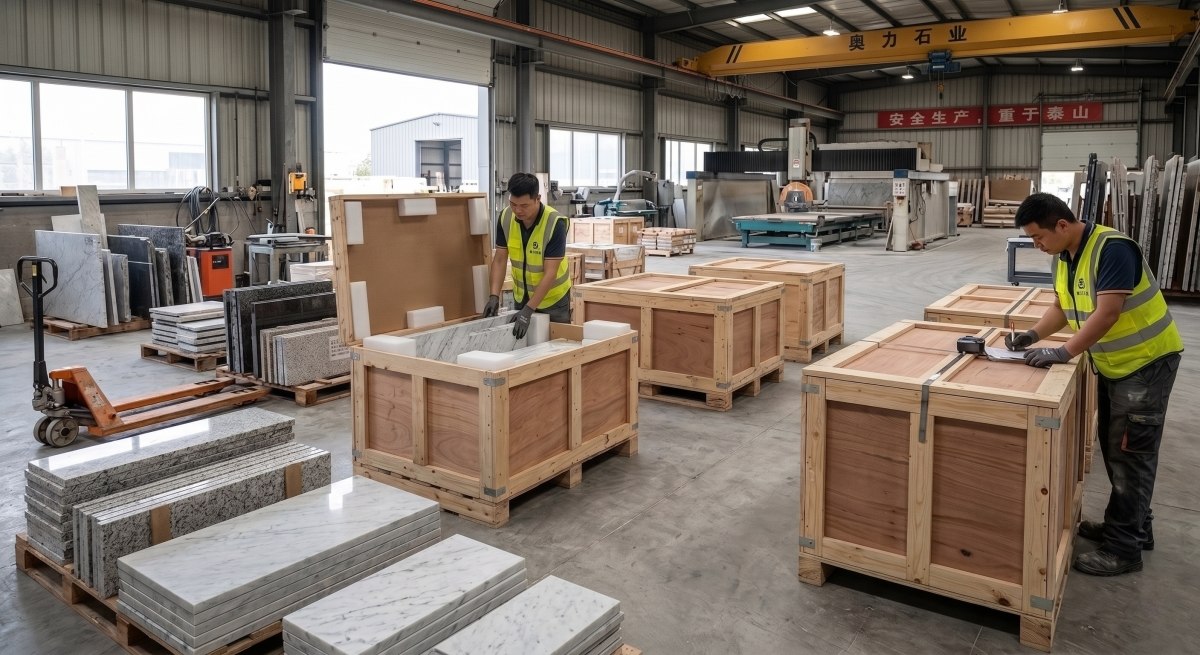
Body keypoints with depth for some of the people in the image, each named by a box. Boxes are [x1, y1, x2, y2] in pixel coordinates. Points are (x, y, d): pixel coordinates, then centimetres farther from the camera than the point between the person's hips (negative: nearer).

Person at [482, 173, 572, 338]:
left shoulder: (555, 223, -27)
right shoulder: (505, 218, -13)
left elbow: (550, 273, -27)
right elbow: (499, 260, -6)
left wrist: (528, 310, -31)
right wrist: (494, 296, -18)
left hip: (552, 297, -4)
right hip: (521, 296, 4)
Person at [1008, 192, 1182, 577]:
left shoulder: (1112, 249, -26)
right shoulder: (1065, 257, 1)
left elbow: (1107, 314, -32)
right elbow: (1063, 308, 9)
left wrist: (1063, 353, -32)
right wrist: (1033, 336, -6)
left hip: (1146, 361, -9)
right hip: (1112, 364, 9)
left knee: (1130, 453, -3)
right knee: (1114, 448, 16)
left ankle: (1124, 548, 7)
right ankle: (1133, 526, 32)